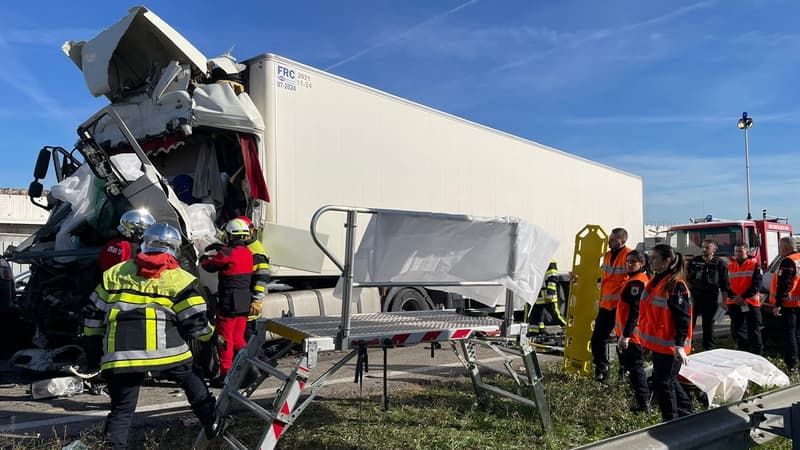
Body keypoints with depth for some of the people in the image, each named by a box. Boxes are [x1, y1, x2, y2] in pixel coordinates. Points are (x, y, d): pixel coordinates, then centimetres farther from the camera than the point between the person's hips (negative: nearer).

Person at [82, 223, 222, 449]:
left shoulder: (114, 273, 17)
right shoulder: (180, 279, 6)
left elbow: (94, 313, 20)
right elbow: (195, 323, 2)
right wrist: (211, 334, 22)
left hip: (120, 352, 2)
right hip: (165, 348, -2)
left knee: (121, 408, 12)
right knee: (190, 379, 23)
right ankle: (212, 424, 27)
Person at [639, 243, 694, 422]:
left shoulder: (676, 285, -18)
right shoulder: (655, 281, 10)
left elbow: (683, 318, -21)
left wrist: (680, 345, -25)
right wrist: (646, 340, 22)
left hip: (670, 345, -9)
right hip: (657, 343, 9)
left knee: (662, 383, -1)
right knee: (669, 380, 21)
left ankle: (671, 421, 14)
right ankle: (686, 413, 38)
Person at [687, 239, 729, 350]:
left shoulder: (720, 264, 0)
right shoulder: (694, 261, 4)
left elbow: (724, 285, 2)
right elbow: (687, 280, 6)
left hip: (710, 299, -1)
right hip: (694, 297, 1)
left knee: (708, 324, 8)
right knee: (689, 322, 1)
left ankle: (708, 348, 17)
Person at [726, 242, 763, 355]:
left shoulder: (755, 265, -4)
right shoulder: (730, 265, 9)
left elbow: (757, 285, -11)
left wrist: (743, 297, -17)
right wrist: (733, 297, -7)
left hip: (751, 302, -5)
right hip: (734, 303, 5)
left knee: (754, 330, -2)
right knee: (736, 330, 11)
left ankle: (757, 353, 4)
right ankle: (743, 352, 25)